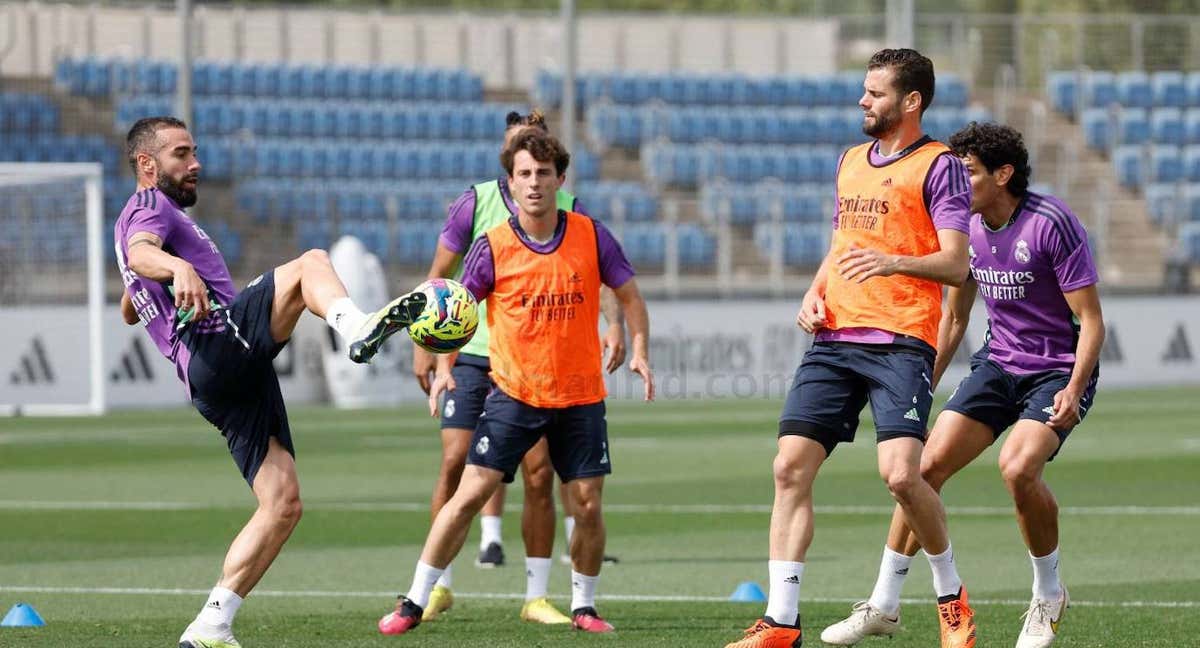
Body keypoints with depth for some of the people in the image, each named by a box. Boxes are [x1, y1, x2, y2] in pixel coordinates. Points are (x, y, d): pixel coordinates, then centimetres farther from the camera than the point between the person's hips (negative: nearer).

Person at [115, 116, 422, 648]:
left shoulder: (144, 219, 34)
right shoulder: (149, 206, 4)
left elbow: (129, 310, 50)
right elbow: (140, 254, -23)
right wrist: (178, 268, -43)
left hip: (230, 389, 9)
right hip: (217, 340, -9)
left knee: (283, 504, 2)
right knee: (310, 264, -22)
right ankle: (357, 327, -55)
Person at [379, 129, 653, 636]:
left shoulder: (591, 236, -3)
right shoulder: (493, 247, -6)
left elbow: (630, 296, 8)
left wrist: (638, 351, -6)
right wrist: (444, 368, -11)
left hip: (580, 398, 1)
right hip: (514, 394, -1)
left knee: (588, 507, 0)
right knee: (470, 494, -8)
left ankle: (584, 605, 21)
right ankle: (415, 602, -1)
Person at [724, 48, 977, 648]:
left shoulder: (938, 165, -1)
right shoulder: (851, 161, 20)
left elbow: (955, 263, -8)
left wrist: (894, 262, -26)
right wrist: (814, 295, 11)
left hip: (900, 341, -7)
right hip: (834, 338, 7)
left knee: (900, 473, -20)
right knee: (790, 467, -5)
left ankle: (952, 598, 5)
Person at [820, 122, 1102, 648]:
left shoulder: (1051, 223, -18)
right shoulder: (967, 228, 2)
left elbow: (1091, 320, -16)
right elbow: (954, 317, 17)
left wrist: (1074, 389, -29)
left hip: (1058, 371, -6)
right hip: (997, 363, 6)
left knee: (1018, 467, -29)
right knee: (929, 462, -8)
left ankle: (1049, 595, -5)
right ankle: (884, 605, 1)